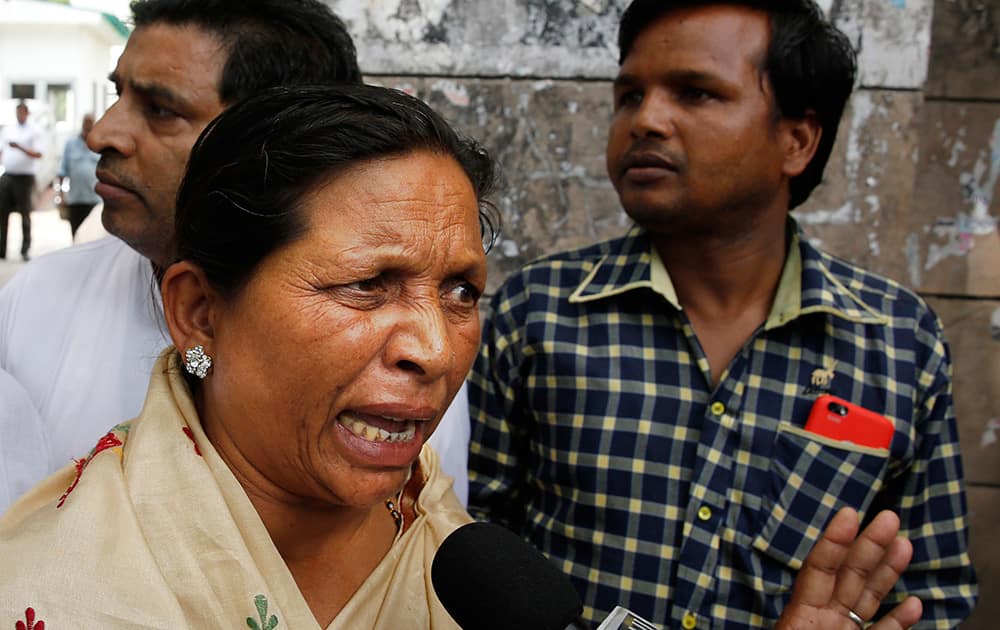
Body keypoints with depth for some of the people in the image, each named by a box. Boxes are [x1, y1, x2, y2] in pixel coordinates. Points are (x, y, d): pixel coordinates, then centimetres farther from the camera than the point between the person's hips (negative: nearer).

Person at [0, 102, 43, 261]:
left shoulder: (34, 131, 1)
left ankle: (25, 250, 5)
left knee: (25, 214, -1)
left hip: (25, 176, -4)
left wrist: (20, 147, -22)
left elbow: (38, 154, -10)